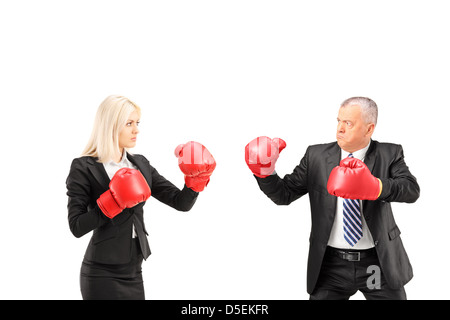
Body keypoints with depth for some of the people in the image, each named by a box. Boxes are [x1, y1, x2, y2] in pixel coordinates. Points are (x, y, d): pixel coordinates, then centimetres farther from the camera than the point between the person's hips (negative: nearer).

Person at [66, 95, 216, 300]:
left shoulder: (140, 164, 9)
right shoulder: (84, 168, -8)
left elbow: (181, 202, 5)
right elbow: (77, 227, -15)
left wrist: (196, 178, -12)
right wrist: (113, 202, -24)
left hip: (133, 272, 6)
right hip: (102, 274, -6)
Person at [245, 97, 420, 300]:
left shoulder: (390, 154, -3)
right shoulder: (316, 155, -1)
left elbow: (412, 190, -19)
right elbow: (284, 194, -1)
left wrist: (375, 187, -38)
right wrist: (265, 171, -21)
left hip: (379, 263, 0)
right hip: (331, 265, 1)